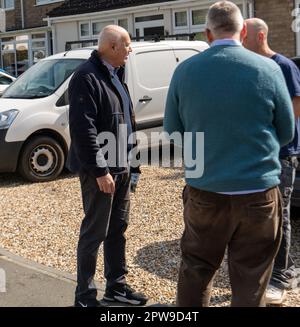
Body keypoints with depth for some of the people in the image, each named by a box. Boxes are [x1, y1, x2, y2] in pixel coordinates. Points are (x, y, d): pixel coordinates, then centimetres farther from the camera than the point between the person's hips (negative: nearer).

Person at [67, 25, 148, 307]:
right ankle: (85, 295, 14)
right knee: (94, 232, 0)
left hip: (121, 167, 9)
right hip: (101, 170, -9)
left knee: (117, 229, 16)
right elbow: (83, 129, -22)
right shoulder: (87, 77, -16)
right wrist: (100, 170, -22)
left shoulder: (114, 74, 14)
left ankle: (116, 286, 29)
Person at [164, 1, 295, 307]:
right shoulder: (268, 69, -6)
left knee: (195, 271, 18)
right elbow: (287, 133, 4)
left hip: (204, 191, 2)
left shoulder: (184, 70, -2)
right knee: (250, 282, 10)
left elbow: (172, 129, 8)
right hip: (258, 192, -1)